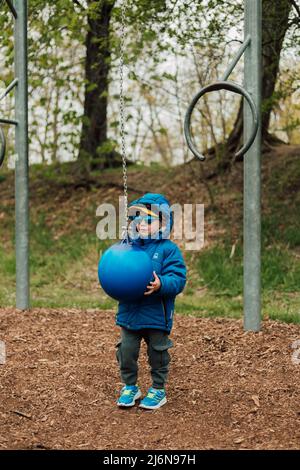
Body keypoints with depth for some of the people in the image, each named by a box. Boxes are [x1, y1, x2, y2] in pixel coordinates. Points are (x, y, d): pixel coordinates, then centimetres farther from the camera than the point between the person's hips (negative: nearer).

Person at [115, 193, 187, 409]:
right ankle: (130, 387, 26)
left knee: (157, 353, 10)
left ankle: (158, 390, 25)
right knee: (127, 351, 8)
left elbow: (178, 279, -14)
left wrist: (161, 285, -31)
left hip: (156, 314, -4)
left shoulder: (168, 249, -8)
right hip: (129, 313, 4)